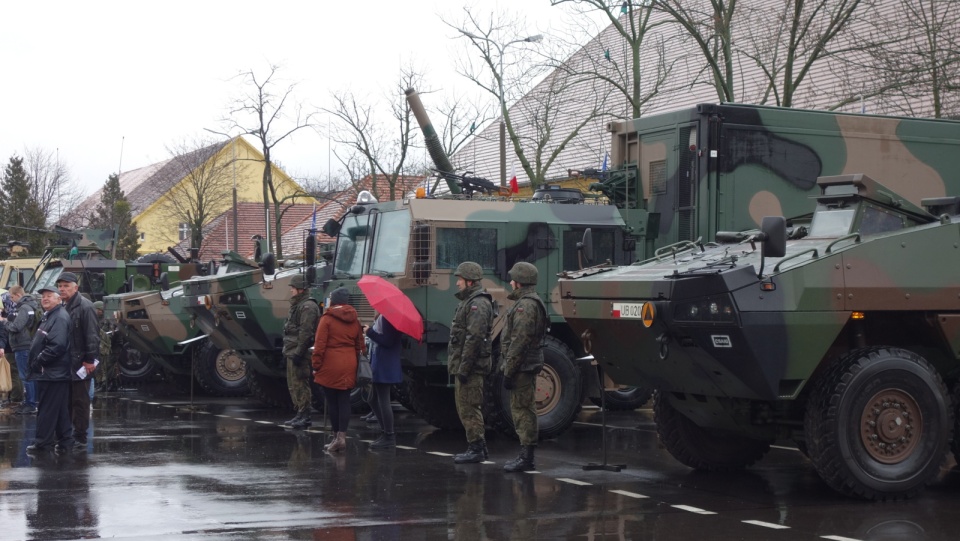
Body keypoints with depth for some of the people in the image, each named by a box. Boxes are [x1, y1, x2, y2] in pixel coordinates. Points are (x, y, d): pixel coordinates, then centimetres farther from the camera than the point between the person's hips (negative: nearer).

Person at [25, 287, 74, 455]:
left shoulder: (60, 318, -15)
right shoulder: (49, 316, 19)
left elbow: (57, 346, -26)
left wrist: (38, 362, -19)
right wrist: (35, 363, 13)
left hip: (53, 373, -10)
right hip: (51, 372, 10)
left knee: (47, 409, -5)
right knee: (60, 410, 12)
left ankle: (42, 441, -1)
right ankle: (65, 440, 15)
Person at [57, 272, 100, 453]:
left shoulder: (84, 307, -11)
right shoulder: (63, 307, 14)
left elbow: (92, 336, -16)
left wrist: (90, 360, -19)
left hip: (79, 364, -8)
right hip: (65, 364, 8)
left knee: (80, 402, -3)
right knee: (67, 401, 13)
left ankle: (80, 438, 2)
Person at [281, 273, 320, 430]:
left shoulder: (307, 307, -14)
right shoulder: (296, 305, 19)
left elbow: (305, 332, -21)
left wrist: (298, 352, -24)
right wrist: (287, 350, 23)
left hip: (300, 353, -11)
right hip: (291, 351, 11)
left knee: (300, 385, -10)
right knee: (293, 385, 15)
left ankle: (304, 416, -8)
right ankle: (299, 414, 22)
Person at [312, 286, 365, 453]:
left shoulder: (327, 318, -7)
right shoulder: (354, 320, 9)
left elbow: (320, 344, -10)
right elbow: (359, 344, 12)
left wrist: (316, 365, -5)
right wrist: (356, 361, 18)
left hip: (330, 366, -5)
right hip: (348, 366, 5)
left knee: (332, 401, 3)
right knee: (344, 401, 4)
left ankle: (337, 436, 5)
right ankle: (342, 436, -3)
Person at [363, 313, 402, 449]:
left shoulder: (387, 317, -17)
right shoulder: (380, 317, 12)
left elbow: (387, 341, -22)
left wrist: (369, 332, -17)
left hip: (384, 367, -11)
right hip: (378, 366, 11)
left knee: (383, 401, -5)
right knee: (373, 400, 16)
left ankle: (389, 437, 2)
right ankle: (385, 433, 23)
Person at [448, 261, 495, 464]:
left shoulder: (478, 304, -16)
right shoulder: (469, 302, 19)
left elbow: (474, 338, -23)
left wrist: (463, 368, -24)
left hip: (470, 365, -11)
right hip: (463, 365, 11)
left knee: (469, 408, -8)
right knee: (464, 407, 15)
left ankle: (476, 449, -4)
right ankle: (478, 447, 21)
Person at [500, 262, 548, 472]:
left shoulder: (525, 306, -17)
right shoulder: (530, 303, 18)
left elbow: (519, 343, -23)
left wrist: (509, 372, -21)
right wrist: (509, 368, 22)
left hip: (522, 368, -11)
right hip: (527, 367, 11)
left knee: (523, 411, -9)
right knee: (522, 410, 14)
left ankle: (526, 458, -8)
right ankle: (525, 455, 20)